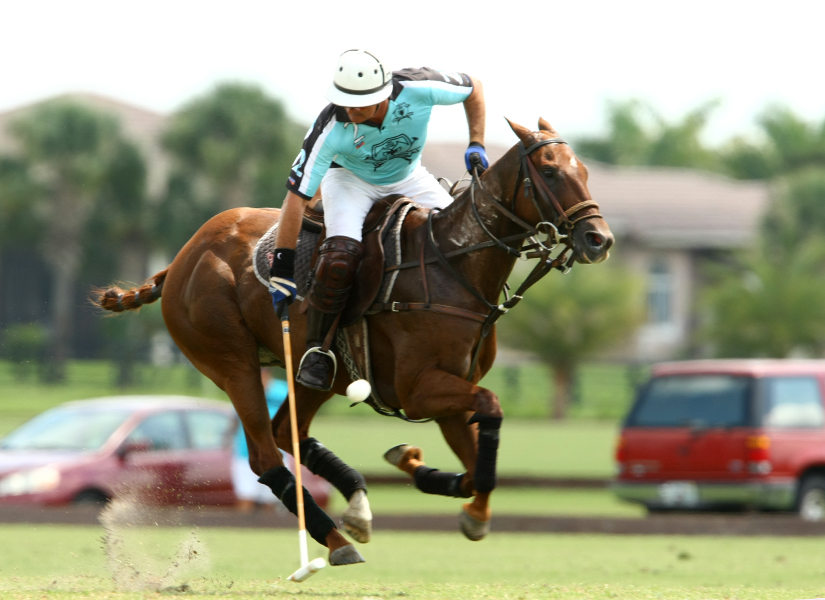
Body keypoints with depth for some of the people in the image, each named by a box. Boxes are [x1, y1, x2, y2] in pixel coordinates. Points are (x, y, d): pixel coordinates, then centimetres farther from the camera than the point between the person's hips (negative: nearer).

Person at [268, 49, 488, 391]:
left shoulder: (419, 89, -31)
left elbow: (473, 88, -8)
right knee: (341, 256, -30)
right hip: (350, 179, -3)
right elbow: (296, 196, -32)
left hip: (408, 178, 3)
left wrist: (476, 145, -16)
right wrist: (282, 270, -34)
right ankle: (316, 349, -12)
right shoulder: (331, 129, -35)